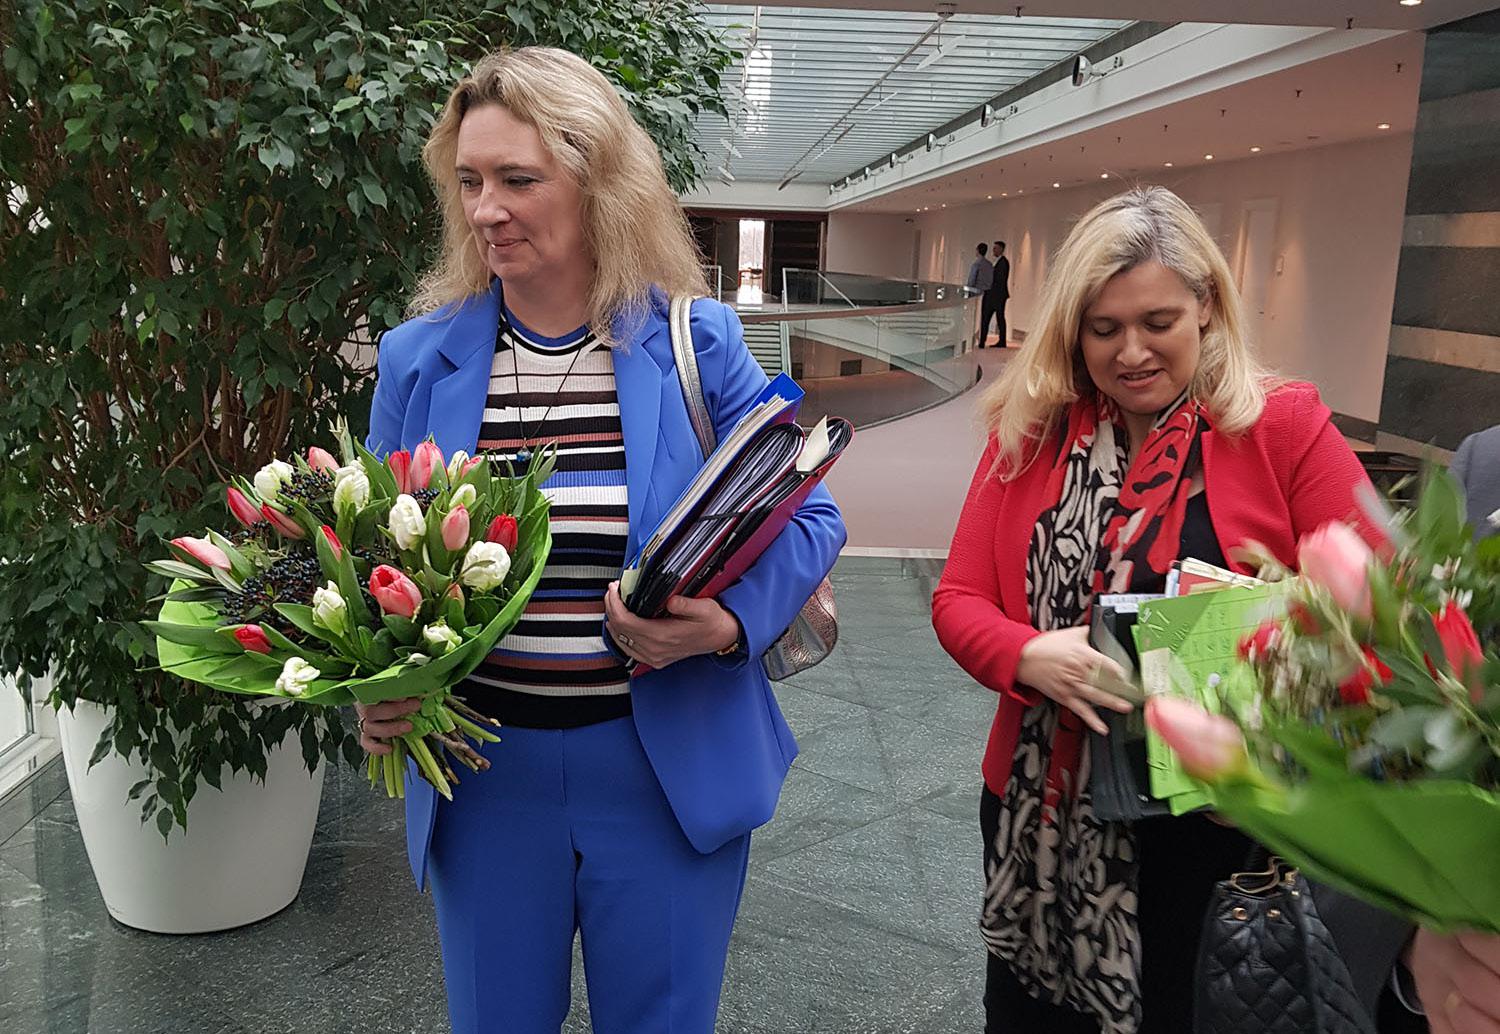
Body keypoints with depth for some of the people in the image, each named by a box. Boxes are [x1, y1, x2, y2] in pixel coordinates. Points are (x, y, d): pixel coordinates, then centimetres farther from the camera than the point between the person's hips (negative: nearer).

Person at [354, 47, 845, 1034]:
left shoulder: (697, 344, -7)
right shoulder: (419, 358, -2)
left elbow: (808, 519, -4)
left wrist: (727, 621, -23)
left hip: (670, 771, -1)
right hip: (482, 772, 2)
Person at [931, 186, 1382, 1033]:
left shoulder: (1288, 429, -8)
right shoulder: (1030, 433, -1)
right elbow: (959, 601, -1)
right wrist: (1032, 656, -21)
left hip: (1217, 822, -2)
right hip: (1042, 814, 3)